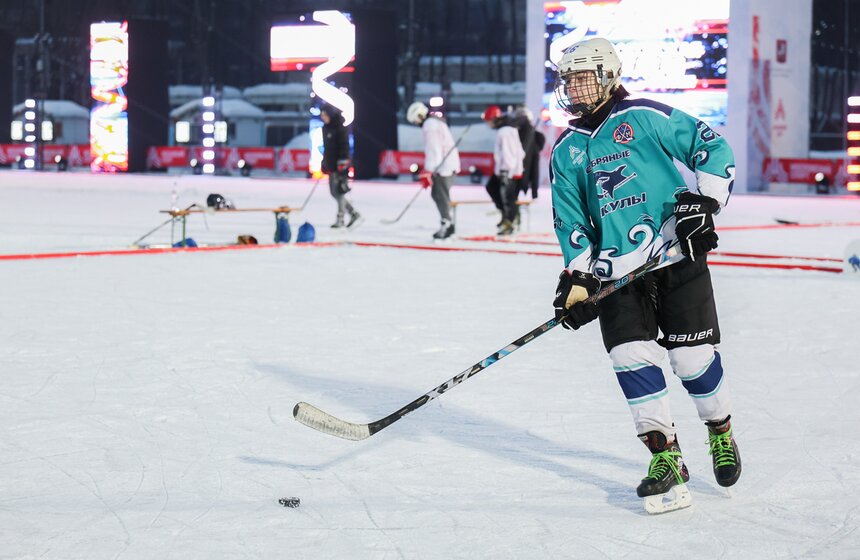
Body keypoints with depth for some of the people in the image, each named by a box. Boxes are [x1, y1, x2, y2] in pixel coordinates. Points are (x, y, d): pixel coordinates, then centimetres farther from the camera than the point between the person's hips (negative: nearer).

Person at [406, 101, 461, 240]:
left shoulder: (429, 126, -15)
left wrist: (428, 172, -21)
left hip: (443, 166, -10)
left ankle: (446, 225, -8)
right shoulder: (437, 121, 17)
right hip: (449, 163, 10)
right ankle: (447, 223, 18)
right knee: (436, 194, 15)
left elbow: (433, 150, -21)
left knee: (440, 195, -8)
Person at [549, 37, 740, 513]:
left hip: (677, 255, -4)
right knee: (632, 359, -7)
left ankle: (721, 433, 23)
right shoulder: (566, 150, 13)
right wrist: (576, 279, 4)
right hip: (616, 269, 4)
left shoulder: (645, 117, -2)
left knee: (693, 356, -2)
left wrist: (704, 201, -13)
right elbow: (570, 221, 13)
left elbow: (714, 148, -2)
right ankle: (665, 456, 2)